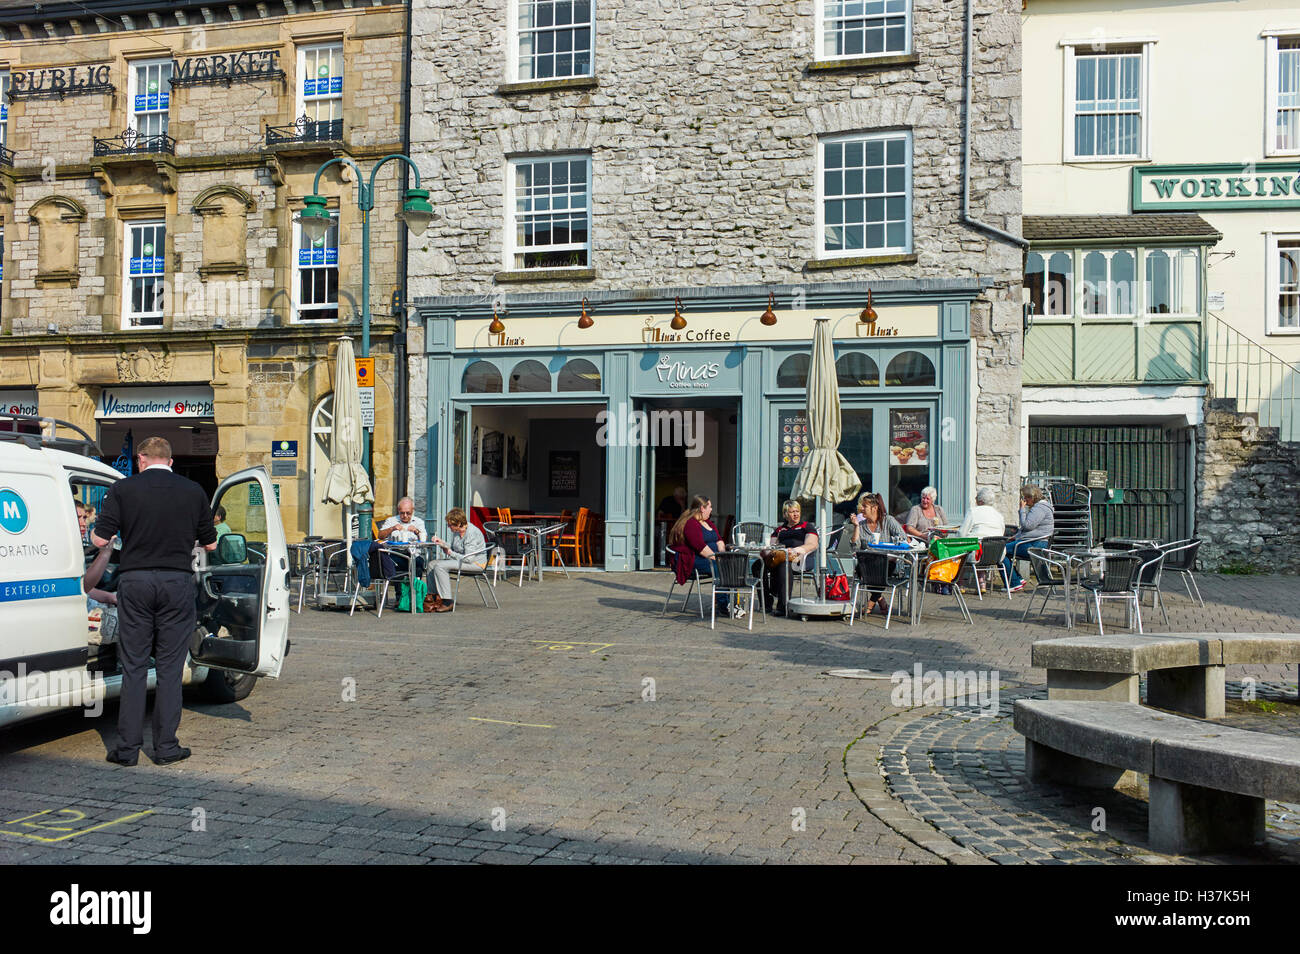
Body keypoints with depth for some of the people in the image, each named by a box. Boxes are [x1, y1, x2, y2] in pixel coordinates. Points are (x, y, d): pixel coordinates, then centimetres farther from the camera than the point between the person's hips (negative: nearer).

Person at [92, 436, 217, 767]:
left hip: (134, 580, 0)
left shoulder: (124, 489, 0)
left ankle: (127, 748, 10)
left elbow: (100, 539, -4)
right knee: (170, 666, 6)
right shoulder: (193, 491, 4)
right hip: (178, 582, 0)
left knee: (134, 666, 7)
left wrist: (92, 532, 19)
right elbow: (210, 544, 9)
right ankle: (166, 746, 9)